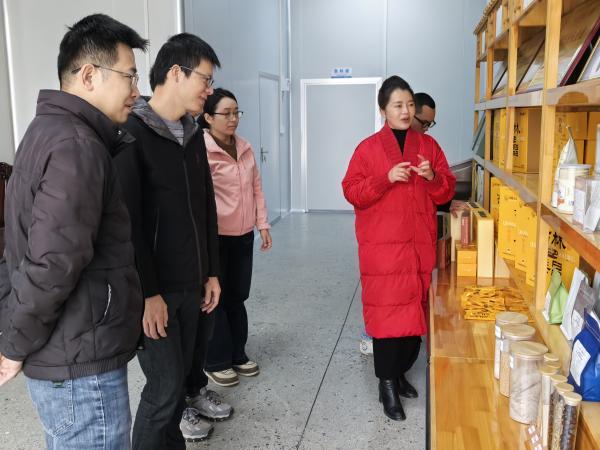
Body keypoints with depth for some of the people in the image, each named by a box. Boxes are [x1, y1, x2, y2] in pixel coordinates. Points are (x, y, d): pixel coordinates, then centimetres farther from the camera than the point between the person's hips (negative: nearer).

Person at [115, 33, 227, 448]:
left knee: (180, 376, 15)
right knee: (165, 386, -1)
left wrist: (211, 272, 12)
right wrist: (147, 292, -18)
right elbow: (126, 220, -17)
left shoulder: (193, 134, 11)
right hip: (154, 289, -7)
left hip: (191, 284, 7)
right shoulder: (130, 132, -12)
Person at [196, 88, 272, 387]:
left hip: (243, 235, 6)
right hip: (214, 236, -6)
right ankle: (216, 362, 20)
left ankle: (237, 354, 30)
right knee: (216, 297, 5)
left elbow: (256, 188, 12)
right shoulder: (201, 150, -13)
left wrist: (262, 224, 8)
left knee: (238, 295, 15)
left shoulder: (245, 148, 8)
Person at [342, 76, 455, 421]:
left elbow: (447, 192, 9)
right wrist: (387, 178, -18)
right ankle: (387, 386, 10)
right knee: (387, 312, -2)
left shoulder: (428, 145, 9)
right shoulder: (368, 148, 0)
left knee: (417, 311, 9)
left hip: (420, 245, 4)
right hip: (383, 247, -3)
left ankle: (400, 372, 28)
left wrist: (433, 177, -12)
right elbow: (351, 192, -5)